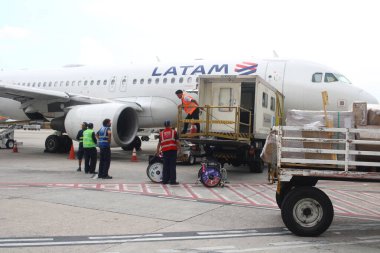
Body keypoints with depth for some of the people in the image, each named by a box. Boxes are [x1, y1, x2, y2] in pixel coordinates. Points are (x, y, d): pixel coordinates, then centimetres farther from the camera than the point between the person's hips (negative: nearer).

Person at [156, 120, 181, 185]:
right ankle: (172, 180, -3)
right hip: (173, 150, -3)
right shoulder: (174, 132, 5)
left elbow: (159, 143, 16)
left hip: (165, 150, 3)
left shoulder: (161, 133, 13)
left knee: (165, 166, 9)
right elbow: (177, 141, -3)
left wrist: (157, 151, 26)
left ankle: (165, 180, 12)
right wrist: (179, 148, 6)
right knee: (172, 165, -2)